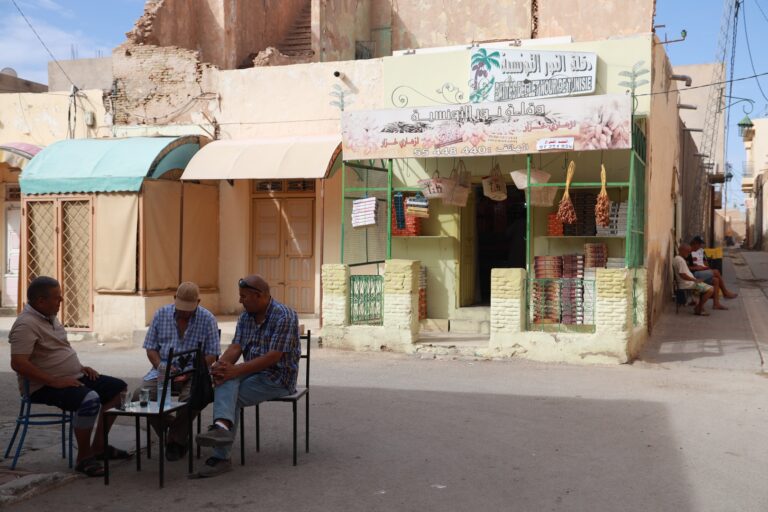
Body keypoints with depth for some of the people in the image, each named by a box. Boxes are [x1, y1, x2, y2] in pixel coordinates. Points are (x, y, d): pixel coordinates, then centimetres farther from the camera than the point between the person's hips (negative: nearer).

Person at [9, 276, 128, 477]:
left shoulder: (50, 317, 11)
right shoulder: (26, 324, -19)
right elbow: (18, 363, -28)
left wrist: (81, 367, 10)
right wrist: (55, 381, -28)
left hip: (73, 377, 10)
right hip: (45, 386, -10)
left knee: (118, 388, 7)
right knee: (90, 399, -34)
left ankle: (98, 445, 14)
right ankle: (84, 457, -16)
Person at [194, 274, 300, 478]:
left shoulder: (284, 316, -15)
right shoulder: (245, 317, 10)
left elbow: (273, 357, -22)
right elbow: (235, 347, 1)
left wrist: (236, 370, -27)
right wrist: (220, 366, -21)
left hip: (278, 378, -6)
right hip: (252, 373, 6)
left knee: (228, 394, -22)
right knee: (226, 381, -25)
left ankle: (221, 457, -24)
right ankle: (222, 425, -43)